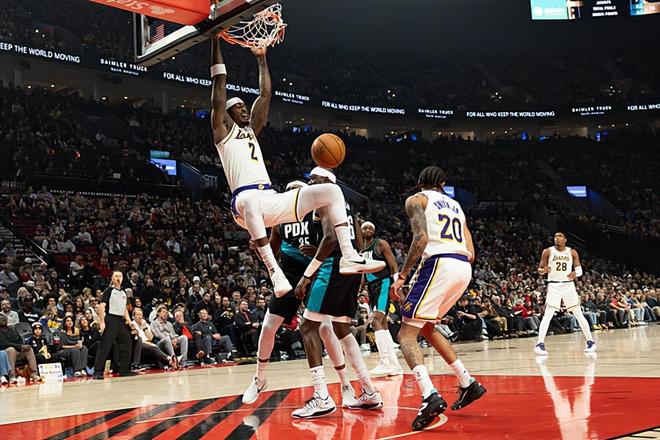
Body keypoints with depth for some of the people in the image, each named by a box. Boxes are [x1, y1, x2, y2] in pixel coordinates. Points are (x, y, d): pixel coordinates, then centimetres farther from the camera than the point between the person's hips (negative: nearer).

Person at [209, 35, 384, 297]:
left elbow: (265, 95, 28)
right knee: (249, 200, -45)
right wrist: (215, 42, 3)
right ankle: (274, 271, -45)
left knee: (331, 191, -5)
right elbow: (220, 83, 4)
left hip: (271, 200, 7)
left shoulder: (251, 130, 28)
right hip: (246, 199, -7)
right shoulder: (223, 129, 10)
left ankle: (349, 256, -13)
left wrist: (261, 58, 27)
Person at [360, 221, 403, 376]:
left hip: (384, 284, -8)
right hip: (371, 287, 8)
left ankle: (386, 363, -26)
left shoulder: (381, 244, -4)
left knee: (376, 321, -22)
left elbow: (394, 266, -10)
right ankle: (395, 365, 11)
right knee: (382, 325, 7)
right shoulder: (361, 251, 17)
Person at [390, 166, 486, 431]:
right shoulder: (455, 205, 27)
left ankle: (431, 397, -24)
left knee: (407, 334, -3)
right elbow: (471, 253, 21)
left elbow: (421, 238, -11)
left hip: (438, 264, -7)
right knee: (426, 327, 26)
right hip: (464, 269, 7)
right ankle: (468, 383, 24)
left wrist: (401, 276, -11)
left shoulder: (416, 200, 8)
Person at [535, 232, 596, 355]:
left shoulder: (572, 252, 2)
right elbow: (540, 270, 2)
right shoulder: (548, 252, -1)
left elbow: (579, 269, 6)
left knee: (579, 314, 3)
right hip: (554, 286, -2)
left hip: (568, 285, 2)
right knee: (547, 315, -11)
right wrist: (544, 270, -22)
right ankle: (539, 344, -12)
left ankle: (590, 342, 14)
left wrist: (575, 274, -18)